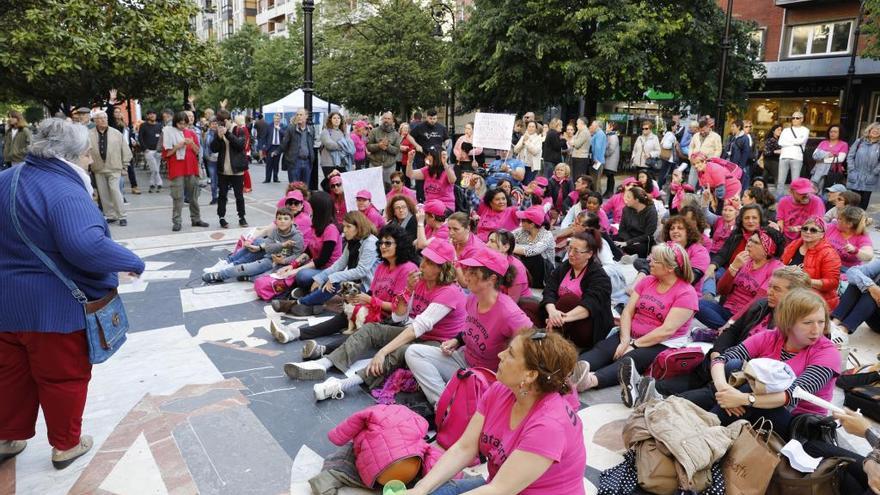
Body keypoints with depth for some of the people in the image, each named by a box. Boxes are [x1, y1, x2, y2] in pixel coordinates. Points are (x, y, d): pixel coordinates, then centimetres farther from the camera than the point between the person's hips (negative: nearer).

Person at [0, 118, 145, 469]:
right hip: (54, 306, -8)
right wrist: (133, 262, -24)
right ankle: (66, 445, 26)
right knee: (64, 377, 10)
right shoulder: (65, 193, -24)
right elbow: (86, 246, -37)